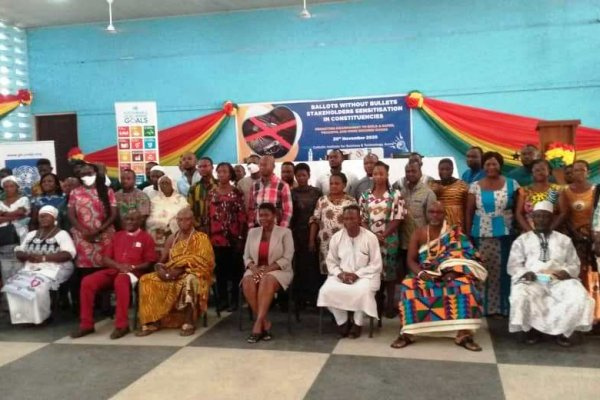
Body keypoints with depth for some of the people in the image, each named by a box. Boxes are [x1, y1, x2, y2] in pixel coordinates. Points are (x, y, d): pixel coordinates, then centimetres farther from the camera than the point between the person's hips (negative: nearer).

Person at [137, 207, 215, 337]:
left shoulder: (201, 238, -2)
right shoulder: (172, 239, 14)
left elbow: (201, 262, -12)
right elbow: (161, 261, 13)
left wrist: (180, 270, -22)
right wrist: (160, 268, -12)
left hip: (192, 274, -5)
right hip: (171, 274, 5)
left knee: (189, 281, -40)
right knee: (147, 280, -17)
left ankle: (189, 323, -31)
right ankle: (152, 321, -17)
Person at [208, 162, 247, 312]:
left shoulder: (237, 193, -2)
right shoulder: (211, 193, 9)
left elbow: (242, 216, -4)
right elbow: (208, 215, 10)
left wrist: (241, 238, -9)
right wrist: (207, 236, 5)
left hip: (233, 237, -3)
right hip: (216, 237, 4)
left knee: (235, 269, 4)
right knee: (219, 270, 9)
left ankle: (234, 300, 11)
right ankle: (223, 299, 18)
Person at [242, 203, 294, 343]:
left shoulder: (285, 232, 1)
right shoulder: (252, 232, 13)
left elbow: (287, 259, -7)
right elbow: (246, 256, 11)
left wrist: (267, 269, -19)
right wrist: (253, 267, -11)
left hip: (278, 270, -3)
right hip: (256, 270, 4)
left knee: (267, 281, -38)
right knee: (247, 282, -31)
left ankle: (258, 324, -37)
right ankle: (265, 323, -24)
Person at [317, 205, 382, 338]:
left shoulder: (370, 237, -7)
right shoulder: (336, 237, 2)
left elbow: (376, 265, -8)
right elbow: (331, 262, 6)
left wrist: (357, 274, -18)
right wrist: (340, 274, -15)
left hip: (365, 275, -3)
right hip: (341, 275, 3)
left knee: (363, 291, -36)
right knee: (327, 290, -26)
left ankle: (357, 323, -8)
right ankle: (342, 321, -3)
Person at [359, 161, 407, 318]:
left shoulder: (395, 194, -2)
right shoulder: (365, 196, 6)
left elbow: (397, 218, -7)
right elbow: (362, 219, 4)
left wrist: (383, 235, -14)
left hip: (389, 239, -2)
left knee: (389, 271, 3)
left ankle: (390, 304, 13)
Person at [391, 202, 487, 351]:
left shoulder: (454, 233, 2)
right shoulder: (419, 233, 5)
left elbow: (463, 255, -7)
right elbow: (411, 260, 0)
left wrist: (452, 272, -24)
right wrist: (420, 273, -19)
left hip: (449, 275, 0)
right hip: (425, 275, 1)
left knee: (465, 286, -31)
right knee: (409, 287, -31)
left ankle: (464, 334, -25)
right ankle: (407, 333, -25)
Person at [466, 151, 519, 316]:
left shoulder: (512, 184, 2)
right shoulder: (475, 187, 4)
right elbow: (469, 212, 6)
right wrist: (468, 235, 3)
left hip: (505, 235, 0)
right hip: (482, 235, 1)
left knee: (503, 271, 0)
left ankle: (503, 306, 11)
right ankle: (482, 307, 11)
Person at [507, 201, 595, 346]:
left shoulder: (564, 240, 20)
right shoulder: (522, 239, 15)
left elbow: (575, 265, 15)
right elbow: (513, 266, 8)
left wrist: (566, 272, -8)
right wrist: (525, 273, -14)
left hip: (560, 280, 2)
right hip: (532, 280, -2)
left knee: (580, 297, -29)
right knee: (521, 297, -35)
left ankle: (560, 330, -5)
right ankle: (533, 328, -6)